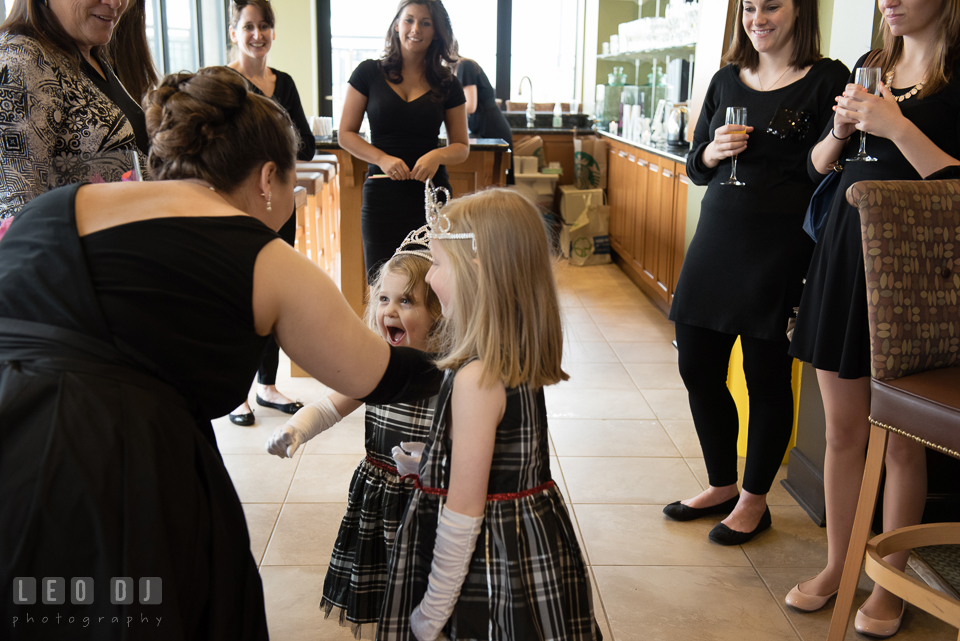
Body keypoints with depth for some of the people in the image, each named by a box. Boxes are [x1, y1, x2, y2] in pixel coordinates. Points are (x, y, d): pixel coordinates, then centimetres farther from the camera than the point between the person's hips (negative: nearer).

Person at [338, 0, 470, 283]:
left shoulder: (447, 85, 8)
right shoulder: (369, 73, 5)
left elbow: (462, 146, 12)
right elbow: (346, 134, 5)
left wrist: (438, 155, -11)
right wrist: (382, 158, -12)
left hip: (432, 194, 1)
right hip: (382, 194, 0)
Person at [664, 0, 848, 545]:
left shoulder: (828, 79, -4)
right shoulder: (728, 80, 12)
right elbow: (696, 168, 13)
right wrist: (715, 151, -5)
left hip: (780, 249, -5)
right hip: (716, 239, 6)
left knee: (766, 377, 4)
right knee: (698, 368, 10)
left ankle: (754, 501, 23)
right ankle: (722, 485, 31)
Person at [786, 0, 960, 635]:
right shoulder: (869, 68, 12)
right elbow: (819, 164, 19)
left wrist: (897, 127, -20)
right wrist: (841, 129, 0)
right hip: (844, 249, 6)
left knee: (901, 440, 5)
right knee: (843, 429, 12)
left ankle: (890, 582, 21)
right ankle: (838, 565, 26)